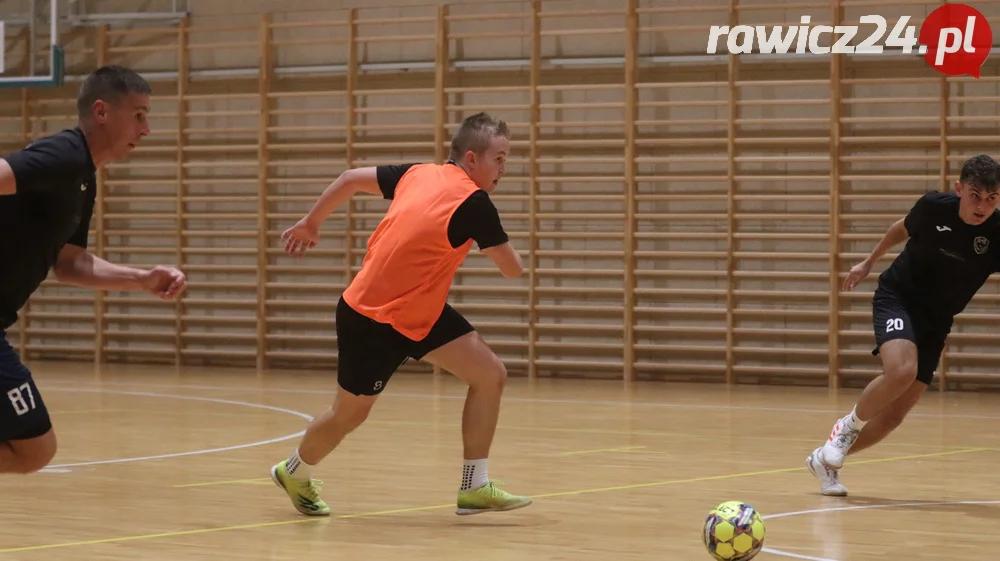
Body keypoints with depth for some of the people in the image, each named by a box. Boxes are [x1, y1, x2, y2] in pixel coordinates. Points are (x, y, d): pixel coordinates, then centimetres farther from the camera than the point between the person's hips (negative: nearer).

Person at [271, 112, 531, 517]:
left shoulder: (419, 174, 0)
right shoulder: (474, 203, -23)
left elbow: (350, 178, 7)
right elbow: (513, 269, -15)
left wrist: (310, 223, 20)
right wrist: (495, 240, 6)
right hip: (370, 319, -8)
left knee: (491, 376, -3)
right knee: (349, 415, 12)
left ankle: (474, 487, 2)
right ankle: (294, 472, 40)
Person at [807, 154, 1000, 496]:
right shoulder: (934, 207, -16)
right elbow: (904, 228, 7)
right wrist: (870, 261, 19)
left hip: (935, 323, 2)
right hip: (897, 298, -2)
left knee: (895, 414, 1)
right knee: (901, 370, -32)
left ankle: (826, 461, 22)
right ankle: (849, 426, -5)